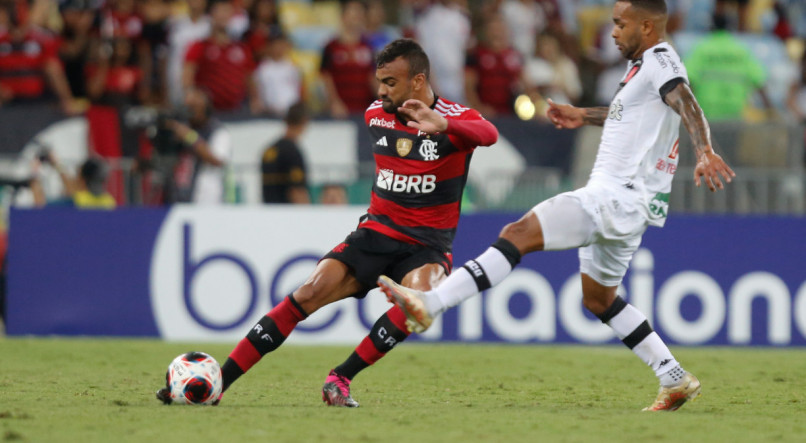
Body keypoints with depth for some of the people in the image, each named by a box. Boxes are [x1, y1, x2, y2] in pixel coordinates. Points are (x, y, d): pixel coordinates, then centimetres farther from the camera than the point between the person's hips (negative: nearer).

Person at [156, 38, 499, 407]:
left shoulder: (454, 118, -13)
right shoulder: (375, 115, 4)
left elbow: (489, 134, -38)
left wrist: (442, 125, -56)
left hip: (427, 247, -3)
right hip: (375, 234, 3)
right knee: (310, 293, -18)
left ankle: (340, 378, -21)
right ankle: (217, 382, -20)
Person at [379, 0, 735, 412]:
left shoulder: (660, 60, -11)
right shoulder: (644, 65, 19)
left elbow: (686, 103, -30)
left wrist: (705, 151, -47)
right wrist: (584, 115, 31)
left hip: (617, 198, -11)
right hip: (613, 198, 11)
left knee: (517, 235, -20)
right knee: (598, 299, 22)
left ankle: (429, 304, -30)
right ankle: (675, 379, 23)